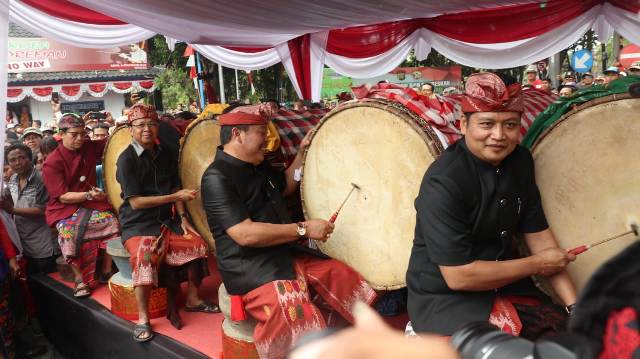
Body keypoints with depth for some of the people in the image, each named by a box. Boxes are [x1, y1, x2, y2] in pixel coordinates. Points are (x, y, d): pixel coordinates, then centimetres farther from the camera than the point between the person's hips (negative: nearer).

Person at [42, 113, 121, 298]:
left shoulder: (89, 147, 2)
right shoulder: (52, 163, -11)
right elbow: (63, 197, -14)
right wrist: (89, 195, -26)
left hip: (90, 203, 4)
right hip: (65, 208, -4)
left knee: (112, 222, -22)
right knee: (68, 232, -33)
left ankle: (106, 271, -8)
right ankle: (80, 279, -17)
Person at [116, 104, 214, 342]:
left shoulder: (166, 156, 8)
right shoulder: (126, 159, -11)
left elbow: (175, 189, 12)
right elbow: (135, 202, -17)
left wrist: (183, 218, -3)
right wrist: (176, 197, -21)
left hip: (165, 221, 6)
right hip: (137, 224, -6)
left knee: (198, 244, -10)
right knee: (144, 256, -33)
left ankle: (193, 299, 9)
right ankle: (143, 318, -18)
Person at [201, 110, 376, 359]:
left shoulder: (258, 165, 11)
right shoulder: (217, 178, -18)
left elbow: (285, 187, 30)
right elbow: (245, 234, -27)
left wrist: (303, 153, 15)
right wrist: (303, 229, -22)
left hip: (287, 253, 9)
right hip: (251, 269, -9)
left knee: (344, 277, 6)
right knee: (301, 321, -32)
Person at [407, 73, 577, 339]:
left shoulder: (520, 160, -2)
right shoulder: (443, 182, -25)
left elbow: (538, 234, 3)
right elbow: (458, 276, -25)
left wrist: (574, 305, -5)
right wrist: (537, 264, -13)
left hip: (503, 283, 6)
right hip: (444, 297, -6)